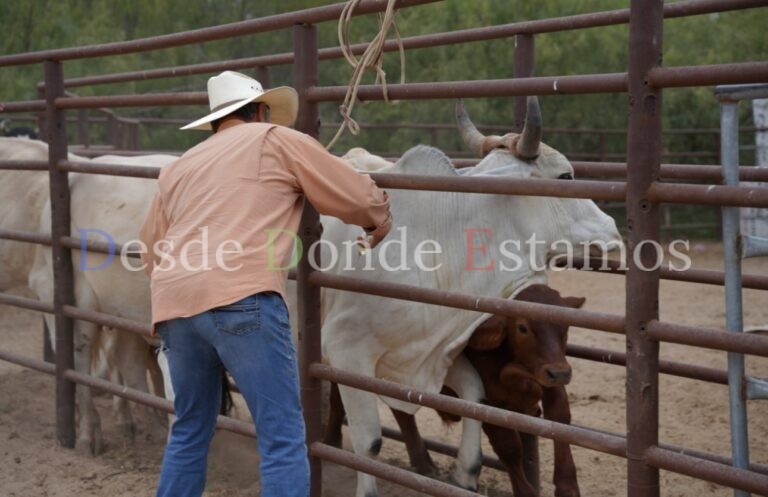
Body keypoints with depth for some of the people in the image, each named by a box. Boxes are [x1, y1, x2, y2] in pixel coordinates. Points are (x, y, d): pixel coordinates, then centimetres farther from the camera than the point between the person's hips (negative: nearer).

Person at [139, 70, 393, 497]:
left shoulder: (178, 169, 29)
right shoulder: (276, 139, 14)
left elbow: (152, 253, 33)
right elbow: (360, 198, 15)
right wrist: (380, 224, 36)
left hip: (174, 304, 6)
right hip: (242, 298, -6)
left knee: (190, 431, 22)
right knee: (283, 437, -3)